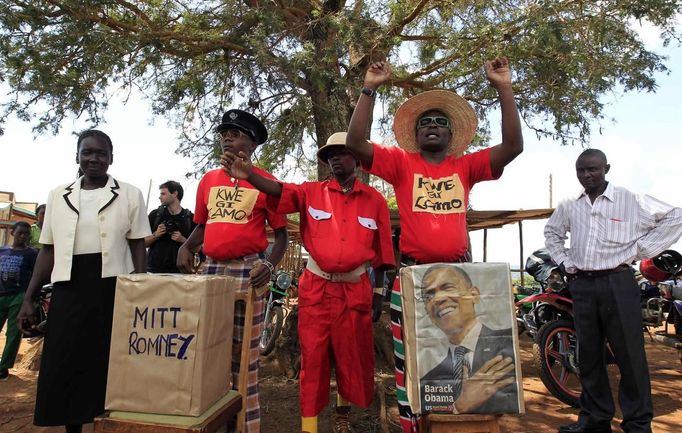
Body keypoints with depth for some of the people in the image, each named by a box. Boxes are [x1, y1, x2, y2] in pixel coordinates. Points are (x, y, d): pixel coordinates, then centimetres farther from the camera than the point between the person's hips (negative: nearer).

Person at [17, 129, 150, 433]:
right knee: (64, 366, 9)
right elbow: (48, 250, 11)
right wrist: (29, 299, 6)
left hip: (114, 288, -3)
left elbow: (138, 247, -1)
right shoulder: (58, 196, 10)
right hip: (69, 289, 3)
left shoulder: (130, 195, 1)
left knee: (111, 365, 4)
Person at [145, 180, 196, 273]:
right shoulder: (155, 215, 10)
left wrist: (182, 240, -13)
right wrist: (155, 235, -8)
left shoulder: (190, 218, 4)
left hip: (178, 270, -1)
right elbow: (143, 243, 11)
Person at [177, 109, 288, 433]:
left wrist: (270, 265, -16)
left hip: (248, 270, -4)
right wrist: (186, 247, 2)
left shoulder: (266, 182, -1)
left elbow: (281, 232, 0)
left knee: (244, 351, 2)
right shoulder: (208, 180, 13)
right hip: (210, 268, 5)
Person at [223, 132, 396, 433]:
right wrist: (249, 175, -38)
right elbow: (280, 191, -18)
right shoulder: (312, 192, 1)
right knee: (313, 357, 4)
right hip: (316, 288, 0)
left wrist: (379, 293, 3)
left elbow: (381, 251, 4)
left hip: (355, 289, 1)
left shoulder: (374, 200, 2)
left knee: (352, 357, 13)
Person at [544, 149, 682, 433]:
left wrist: (640, 249, -5)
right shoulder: (568, 207, 9)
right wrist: (564, 262, 11)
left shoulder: (631, 201, -2)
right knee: (588, 354, 10)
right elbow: (551, 233, 24)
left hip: (617, 282, -4)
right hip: (581, 284, 4)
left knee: (629, 354, 1)